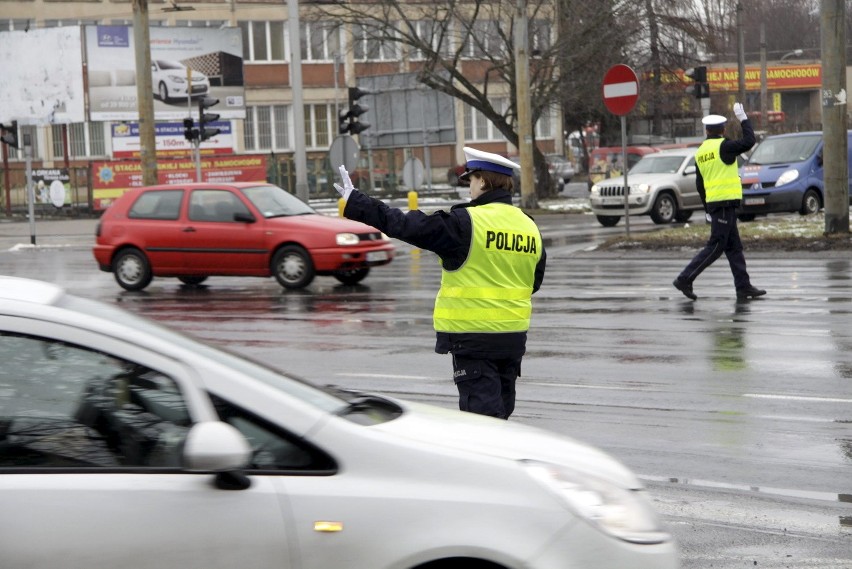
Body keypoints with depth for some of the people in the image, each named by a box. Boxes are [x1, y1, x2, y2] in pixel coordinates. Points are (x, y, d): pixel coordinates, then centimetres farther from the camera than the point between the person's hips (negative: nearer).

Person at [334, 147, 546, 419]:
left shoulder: (465, 223, -15)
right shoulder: (529, 226, 7)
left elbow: (404, 224, -12)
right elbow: (535, 282, 18)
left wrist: (354, 202, -4)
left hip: (472, 334, -7)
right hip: (514, 336, 7)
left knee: (481, 409, -4)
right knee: (500, 409, 17)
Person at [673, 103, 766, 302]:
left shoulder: (700, 152, 13)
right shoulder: (723, 146, -10)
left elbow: (699, 184, 16)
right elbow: (749, 141, -13)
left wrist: (707, 209, 22)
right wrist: (743, 118, -2)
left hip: (713, 203, 8)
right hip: (726, 203, -8)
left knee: (734, 247, 10)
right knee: (715, 246, -6)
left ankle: (744, 287, 9)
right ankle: (685, 279, -7)